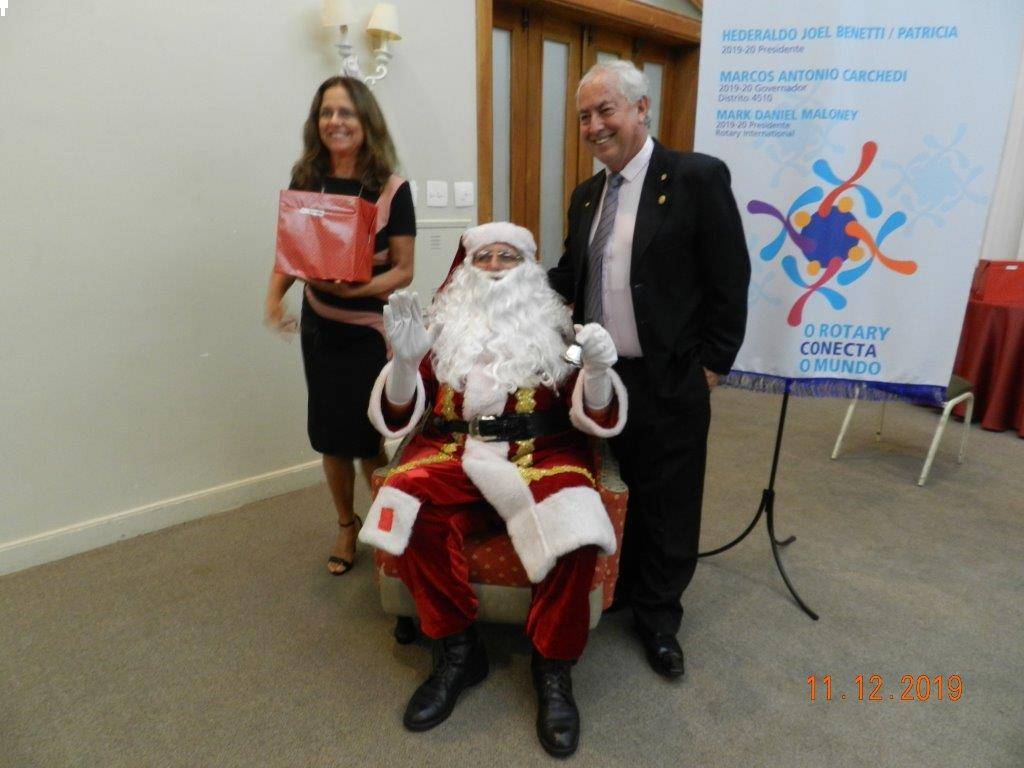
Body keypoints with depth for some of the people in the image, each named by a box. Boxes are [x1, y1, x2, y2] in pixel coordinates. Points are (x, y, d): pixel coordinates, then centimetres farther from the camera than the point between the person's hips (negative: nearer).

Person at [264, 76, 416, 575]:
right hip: (319, 325, 4)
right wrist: (274, 296, -13)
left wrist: (358, 287, -27)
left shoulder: (391, 190, -11)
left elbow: (403, 270, -11)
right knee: (329, 433, 10)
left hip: (371, 326, -3)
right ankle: (346, 526, 33)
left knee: (367, 435, 2)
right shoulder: (305, 182, -1)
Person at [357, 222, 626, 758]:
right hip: (454, 452, 2)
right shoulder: (445, 326, 15)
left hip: (540, 452, -1)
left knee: (575, 528, -32)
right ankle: (456, 650, -7)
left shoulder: (555, 326, 13)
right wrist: (405, 359, -15)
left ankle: (553, 667, -7)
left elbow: (600, 418, 2)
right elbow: (397, 417, 5)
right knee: (411, 508, -30)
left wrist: (599, 371, -20)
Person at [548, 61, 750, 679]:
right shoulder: (586, 195, 11)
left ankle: (658, 617, 31)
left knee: (667, 508, 10)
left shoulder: (699, 178, -9)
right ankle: (617, 590, 42)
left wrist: (711, 368, -11)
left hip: (669, 382, -5)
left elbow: (730, 284, -10)